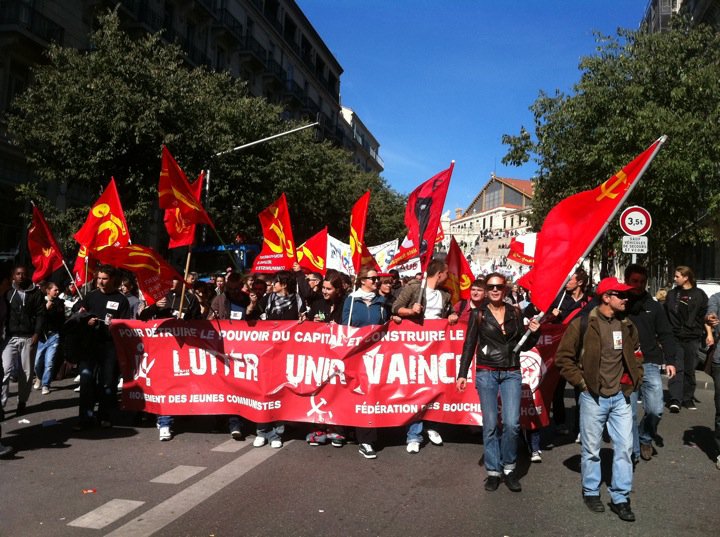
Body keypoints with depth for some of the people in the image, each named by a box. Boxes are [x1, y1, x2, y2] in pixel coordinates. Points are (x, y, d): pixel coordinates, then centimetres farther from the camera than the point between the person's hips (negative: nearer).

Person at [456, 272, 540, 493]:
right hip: (486, 373, -1)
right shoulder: (478, 314, 2)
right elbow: (469, 345, 2)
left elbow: (524, 346, 12)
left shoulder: (515, 313, 7)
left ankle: (509, 468, 13)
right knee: (490, 425, 1)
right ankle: (493, 471, 14)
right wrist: (462, 373, -3)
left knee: (512, 423, -8)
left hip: (511, 373, 1)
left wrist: (533, 333, -7)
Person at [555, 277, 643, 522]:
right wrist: (581, 382, -9)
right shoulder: (582, 324, -11)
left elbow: (636, 353, 22)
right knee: (591, 449, 8)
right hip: (593, 397, -4)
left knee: (624, 447, 5)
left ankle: (620, 498, 19)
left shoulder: (627, 325, 6)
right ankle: (591, 492, 26)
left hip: (621, 397, 4)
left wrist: (634, 378, 12)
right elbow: (563, 357, -7)